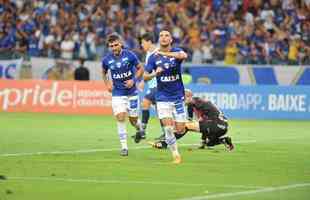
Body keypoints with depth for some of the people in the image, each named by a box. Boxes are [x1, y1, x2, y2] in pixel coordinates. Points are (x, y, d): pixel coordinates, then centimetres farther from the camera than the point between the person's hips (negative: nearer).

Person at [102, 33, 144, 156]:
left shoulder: (129, 55, -12)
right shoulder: (107, 59, -6)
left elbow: (140, 69, 0)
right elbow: (104, 72, 15)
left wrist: (134, 80, -13)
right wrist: (107, 83, 0)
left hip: (131, 92, 0)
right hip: (117, 94, 1)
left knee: (133, 119, 5)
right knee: (120, 118, -14)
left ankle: (139, 130, 42)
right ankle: (124, 146, -9)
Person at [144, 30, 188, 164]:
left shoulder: (176, 51, -3)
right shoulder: (153, 57, -1)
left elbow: (184, 56, -28)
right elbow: (146, 76, 2)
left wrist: (165, 53, -36)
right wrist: (155, 73, -19)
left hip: (178, 96, 0)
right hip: (162, 98, 0)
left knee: (180, 130, 0)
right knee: (168, 128, -14)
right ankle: (176, 155, 0)